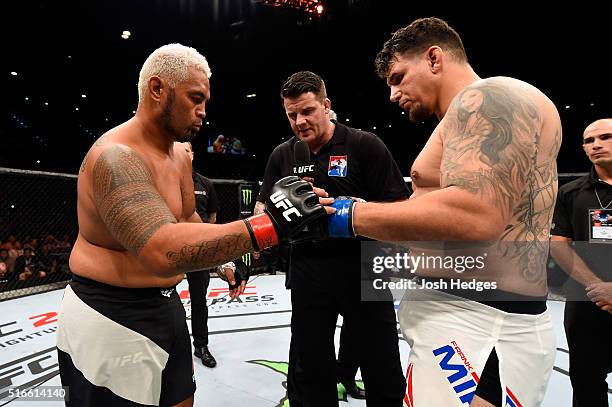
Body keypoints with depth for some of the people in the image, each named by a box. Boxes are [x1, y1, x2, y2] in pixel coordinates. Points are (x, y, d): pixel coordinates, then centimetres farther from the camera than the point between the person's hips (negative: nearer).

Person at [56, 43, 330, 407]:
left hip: (164, 305, 9)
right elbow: (162, 252, -41)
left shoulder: (179, 153, 6)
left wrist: (223, 260, 16)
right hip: (110, 321, -9)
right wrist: (269, 225, -44)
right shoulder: (116, 156, -25)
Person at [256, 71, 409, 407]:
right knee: (309, 372, 15)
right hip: (308, 270, 3)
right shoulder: (281, 155, 7)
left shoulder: (365, 145, -5)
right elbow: (263, 210, 7)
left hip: (362, 268, -2)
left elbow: (398, 206, -6)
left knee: (384, 377, 10)